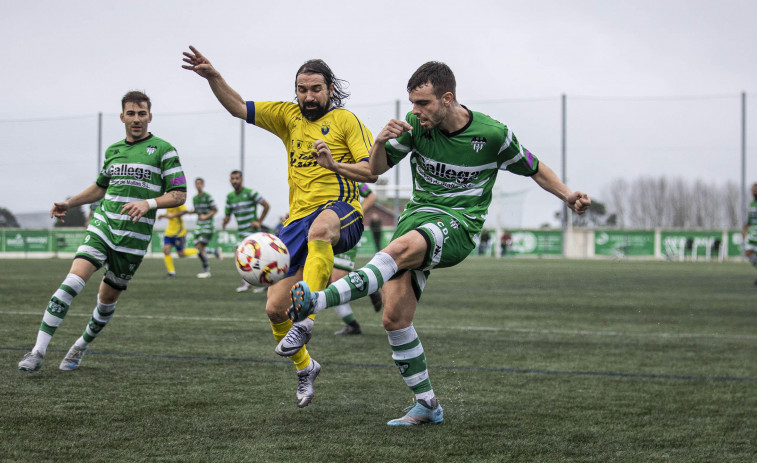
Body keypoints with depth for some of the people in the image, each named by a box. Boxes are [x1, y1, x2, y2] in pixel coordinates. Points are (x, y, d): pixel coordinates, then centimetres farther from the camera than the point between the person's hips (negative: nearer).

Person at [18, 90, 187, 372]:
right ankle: (38, 353, -17)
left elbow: (179, 195, -6)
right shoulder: (113, 150, 13)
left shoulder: (163, 150, -3)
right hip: (102, 226, 3)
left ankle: (81, 346, 34)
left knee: (108, 297, 8)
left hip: (134, 237, -2)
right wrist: (69, 203, 20)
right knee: (74, 280, -16)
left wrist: (148, 203, -22)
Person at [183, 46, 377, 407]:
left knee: (319, 229, -46)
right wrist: (213, 77, -4)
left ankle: (306, 318, -47)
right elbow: (238, 108, 12)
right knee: (274, 308, -1)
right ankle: (305, 367, 25)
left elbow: (372, 171, -5)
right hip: (298, 219, 6)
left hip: (341, 211, -6)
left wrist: (335, 164, -21)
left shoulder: (345, 120, 2)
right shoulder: (288, 115, 16)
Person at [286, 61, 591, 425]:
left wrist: (568, 196, -2)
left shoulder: (493, 134, -6)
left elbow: (532, 167, 11)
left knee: (400, 248, -37)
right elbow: (376, 169, 5)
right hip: (417, 215, 4)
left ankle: (316, 302, -48)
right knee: (395, 317, -7)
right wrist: (381, 141, -16)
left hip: (458, 225, -4)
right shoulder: (415, 125, -1)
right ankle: (426, 405, 8)